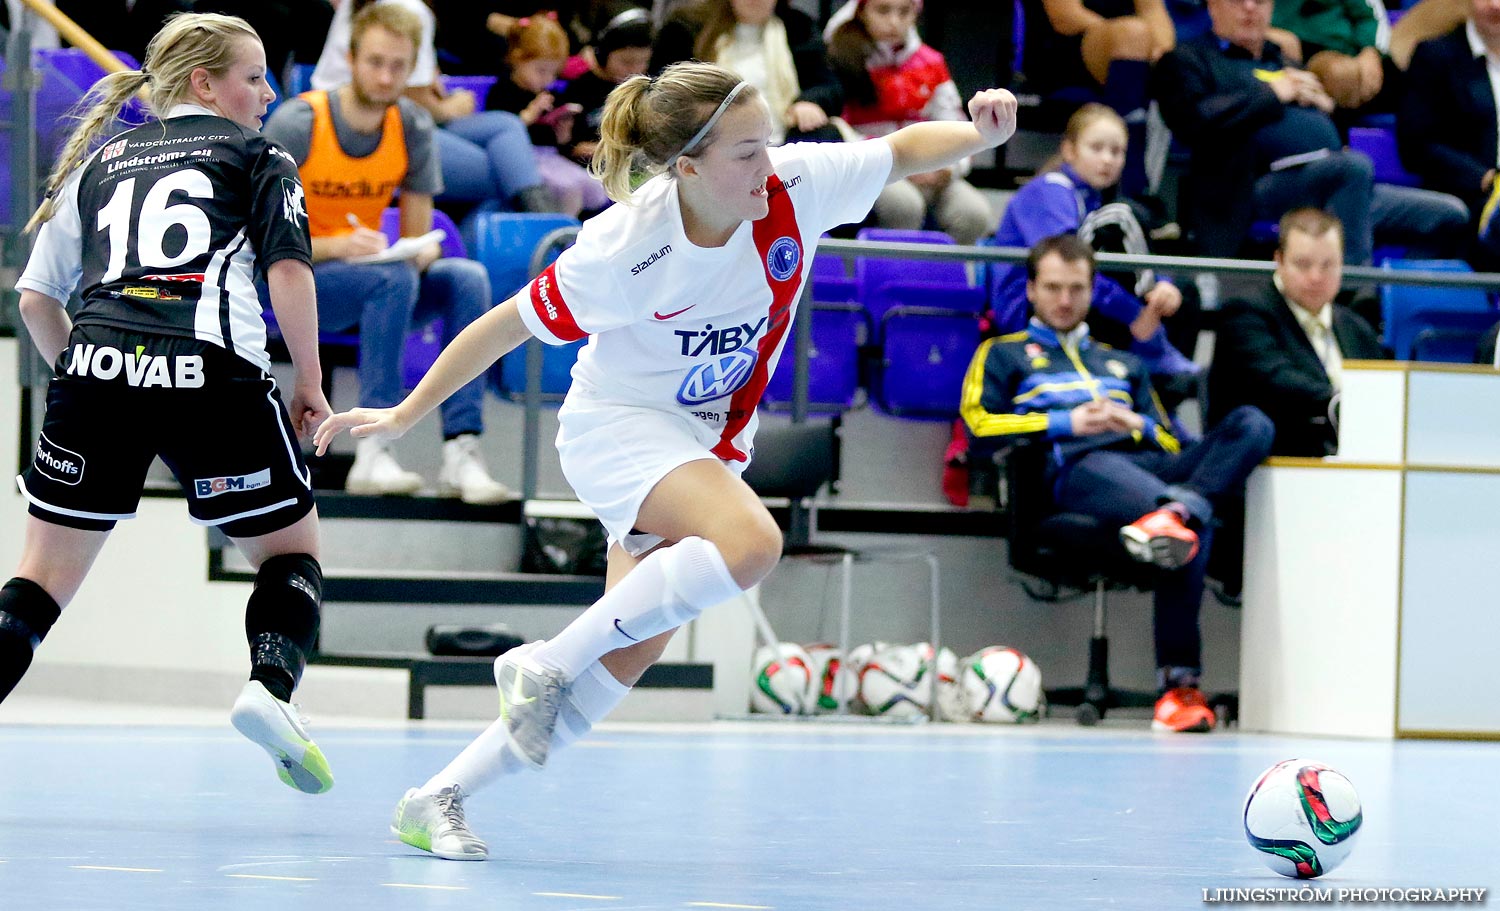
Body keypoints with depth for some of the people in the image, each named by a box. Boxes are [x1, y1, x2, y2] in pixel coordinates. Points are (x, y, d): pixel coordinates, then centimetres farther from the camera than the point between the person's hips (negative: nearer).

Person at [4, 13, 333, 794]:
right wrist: (309, 383, 8)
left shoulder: (100, 160, 25)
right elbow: (288, 269, 0)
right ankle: (270, 685, -12)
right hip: (213, 373, -3)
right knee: (290, 551, 14)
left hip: (98, 359, 3)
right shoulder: (258, 157, 15)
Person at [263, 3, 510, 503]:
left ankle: (461, 452, -29)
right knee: (393, 278, -33)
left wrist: (424, 250, -22)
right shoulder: (297, 124, -15)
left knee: (467, 277, -21)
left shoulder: (413, 128, -1)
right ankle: (371, 455, -37)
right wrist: (340, 245, -31)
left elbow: (417, 240, 3)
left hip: (366, 276, 5)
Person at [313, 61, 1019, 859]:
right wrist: (403, 416, -7)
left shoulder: (795, 185, -17)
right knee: (750, 542, -34)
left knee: (627, 656, -1)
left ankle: (438, 800, 8)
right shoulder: (625, 250, -27)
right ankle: (544, 664, -20)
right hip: (617, 425, -6)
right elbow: (507, 326, -14)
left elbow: (902, 149, -2)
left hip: (708, 443, 6)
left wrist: (978, 133, -24)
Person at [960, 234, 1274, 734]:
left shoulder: (1122, 364, 40)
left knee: (1252, 424, -27)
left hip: (1146, 461, 6)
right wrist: (1065, 423, -1)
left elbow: (1173, 445, 30)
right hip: (1075, 468, -5)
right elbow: (979, 424, 8)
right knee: (1193, 528, -41)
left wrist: (1136, 424, 6)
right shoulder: (1004, 354, 29)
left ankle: (1180, 509, -51)